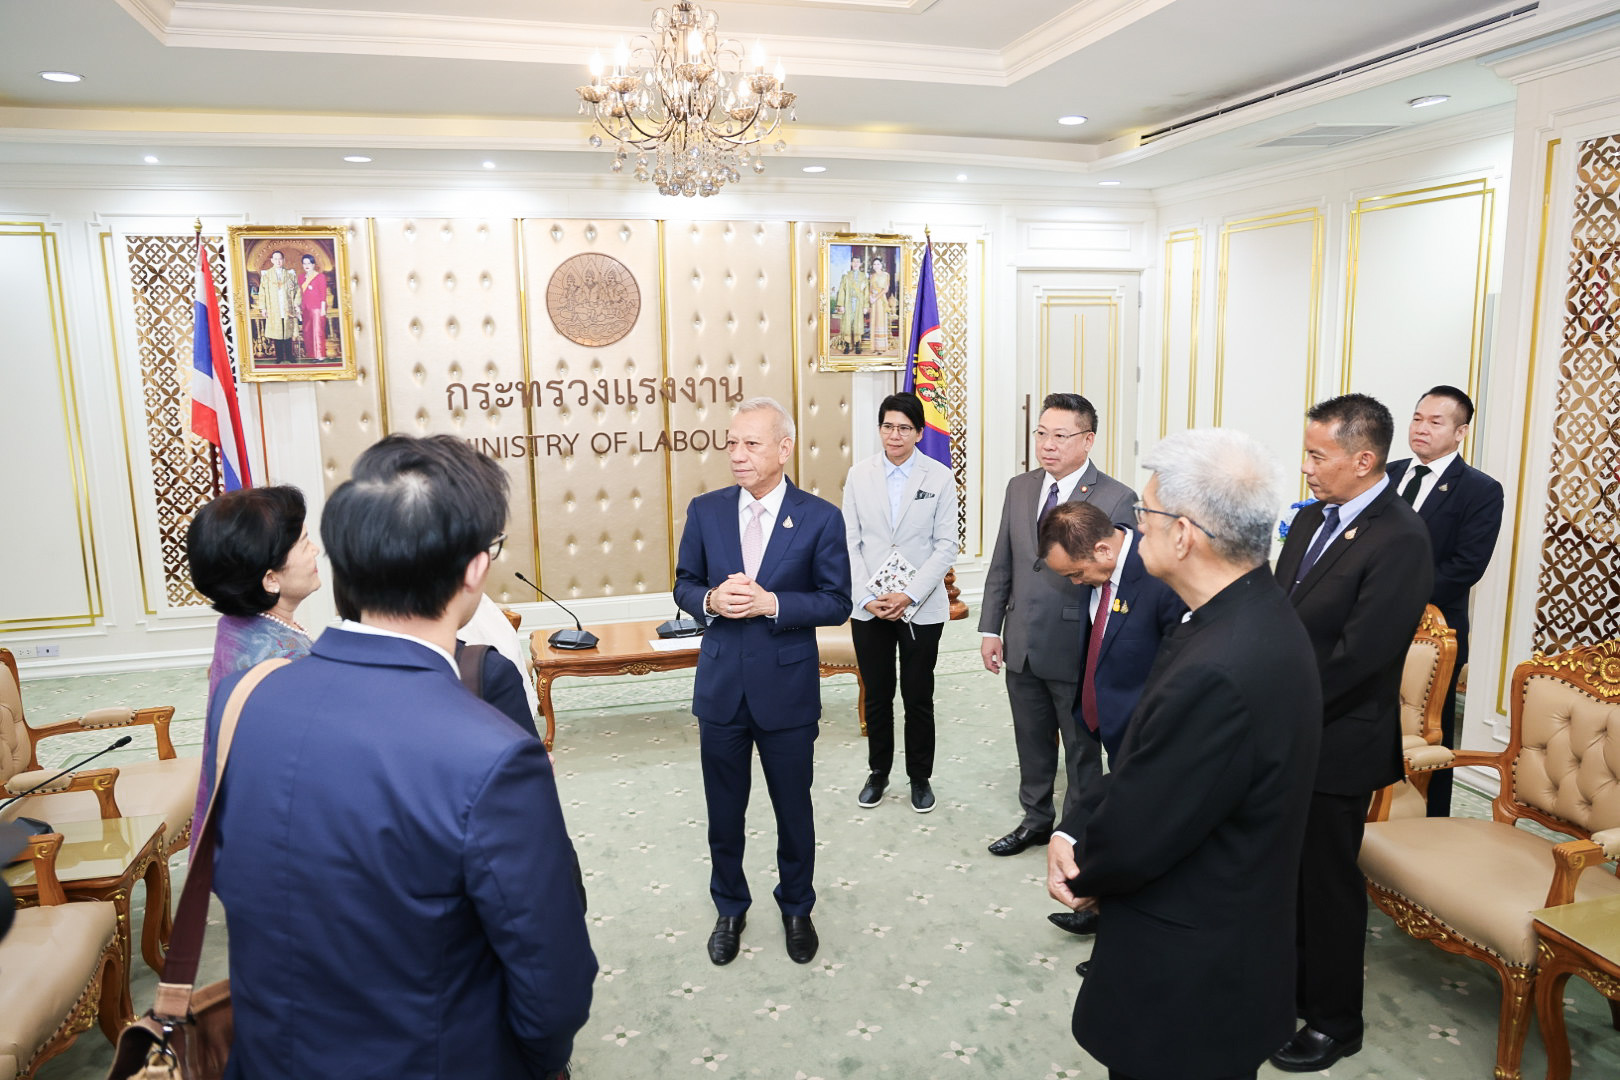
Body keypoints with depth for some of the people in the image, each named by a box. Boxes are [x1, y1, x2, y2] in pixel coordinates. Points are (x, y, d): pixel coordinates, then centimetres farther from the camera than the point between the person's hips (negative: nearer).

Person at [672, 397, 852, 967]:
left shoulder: (820, 517, -9)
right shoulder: (705, 510, -1)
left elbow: (836, 603, -8)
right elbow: (684, 585, 6)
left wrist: (771, 603, -22)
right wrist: (711, 599, -17)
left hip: (787, 687, -2)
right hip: (721, 685, 2)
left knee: (793, 808, 15)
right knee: (723, 811, 16)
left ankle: (796, 908, 38)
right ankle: (730, 908, 39)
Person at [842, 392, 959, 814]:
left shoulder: (939, 477, -4)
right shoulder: (859, 475, 1)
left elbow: (946, 546, -5)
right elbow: (850, 542, 1)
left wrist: (909, 595, -14)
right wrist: (867, 597, -9)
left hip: (921, 608, -1)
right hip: (869, 608, 2)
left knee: (918, 698, 9)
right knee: (877, 696, 12)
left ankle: (920, 777, 26)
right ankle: (878, 772, 30)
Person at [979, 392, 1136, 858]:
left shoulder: (1117, 499, -12)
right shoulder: (1019, 488, 5)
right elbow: (1001, 566, 9)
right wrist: (990, 629, 6)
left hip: (1077, 649, -5)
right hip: (1022, 645, 5)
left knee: (1082, 748, 13)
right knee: (1032, 743, 20)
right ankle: (1036, 820, 39)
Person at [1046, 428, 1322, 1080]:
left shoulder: (1220, 671, -33)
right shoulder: (1257, 615, -1)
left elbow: (1134, 843, -24)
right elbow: (1146, 760, 4)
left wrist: (1079, 873, -4)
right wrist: (1076, 831, -8)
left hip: (1187, 978, -8)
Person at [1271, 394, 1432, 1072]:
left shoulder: (1400, 541, -20)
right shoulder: (1311, 519, 6)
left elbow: (1356, 656, -23)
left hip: (1337, 745, -7)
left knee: (1328, 882, 9)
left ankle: (1333, 1023, 29)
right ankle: (1287, 984, 40)